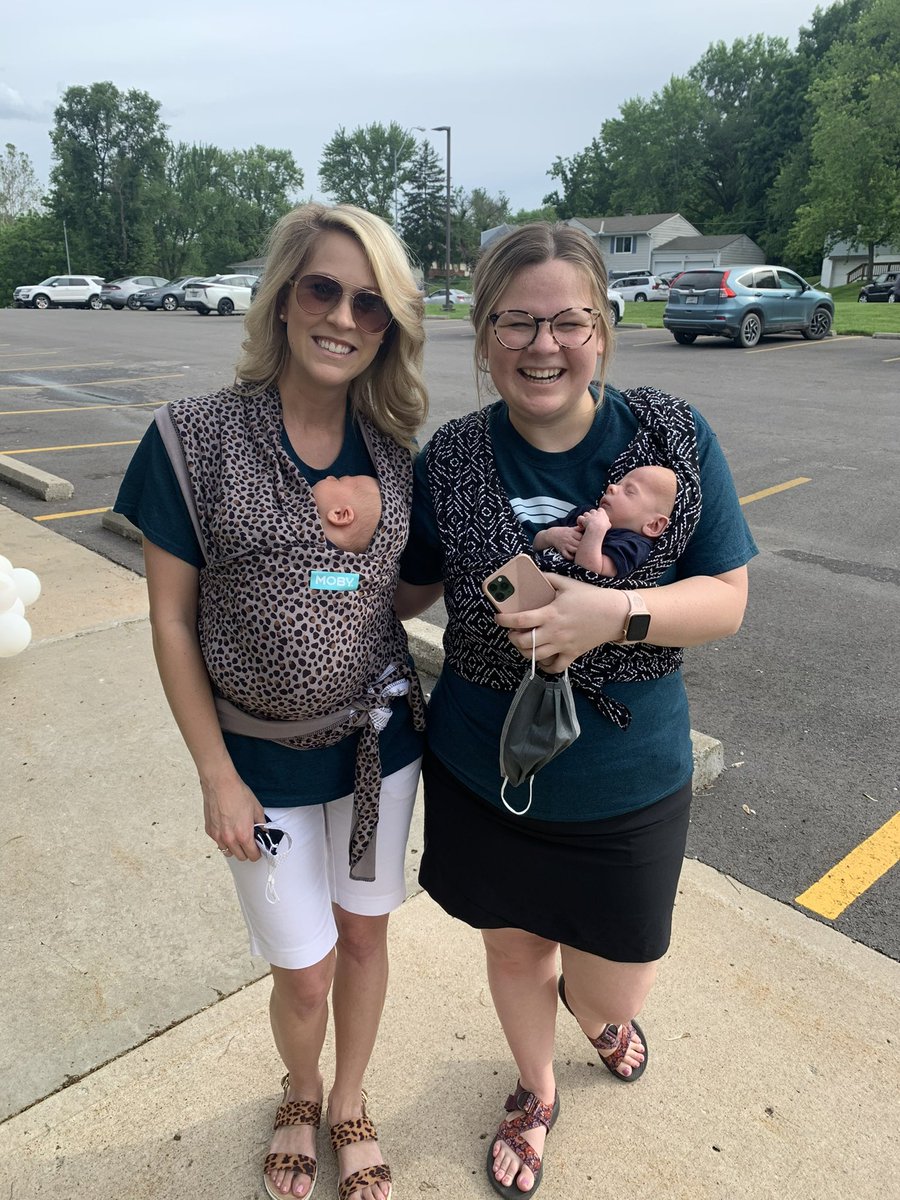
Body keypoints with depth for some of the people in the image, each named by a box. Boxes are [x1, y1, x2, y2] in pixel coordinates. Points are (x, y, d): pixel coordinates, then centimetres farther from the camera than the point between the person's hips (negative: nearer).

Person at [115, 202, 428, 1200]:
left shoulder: (392, 448, -4)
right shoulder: (194, 439, -14)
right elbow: (172, 620, -9)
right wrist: (217, 776, -8)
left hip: (379, 741, 3)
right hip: (264, 760, -2)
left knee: (364, 933, 19)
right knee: (305, 974, 11)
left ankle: (348, 1106, 49)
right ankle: (298, 1096, 49)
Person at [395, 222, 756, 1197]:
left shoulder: (674, 439, -12)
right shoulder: (450, 459, -9)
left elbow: (726, 600, -10)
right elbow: (413, 588, 5)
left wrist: (615, 613, -27)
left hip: (625, 779, 0)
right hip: (482, 772, 1)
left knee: (612, 989, 14)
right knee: (513, 947, 22)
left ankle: (593, 1005, 57)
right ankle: (536, 1093, 57)